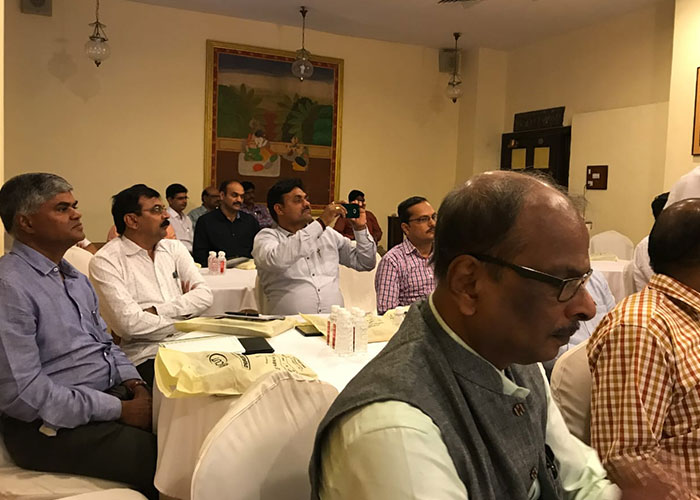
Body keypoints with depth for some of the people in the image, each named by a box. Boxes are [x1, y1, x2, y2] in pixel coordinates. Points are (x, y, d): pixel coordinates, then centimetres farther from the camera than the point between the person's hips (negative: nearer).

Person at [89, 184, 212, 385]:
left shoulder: (174, 248, 15)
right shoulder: (105, 261, -3)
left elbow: (205, 295, 3)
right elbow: (128, 322, -14)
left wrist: (157, 310, -9)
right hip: (146, 355, -5)